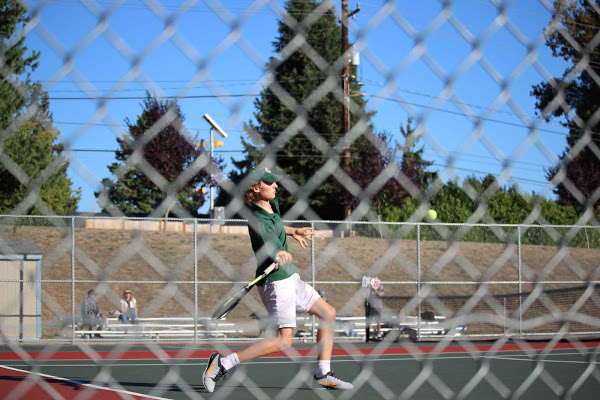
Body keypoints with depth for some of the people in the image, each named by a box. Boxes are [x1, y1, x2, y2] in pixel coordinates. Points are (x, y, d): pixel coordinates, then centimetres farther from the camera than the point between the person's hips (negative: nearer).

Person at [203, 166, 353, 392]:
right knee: (283, 341, -16)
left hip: (290, 278, 10)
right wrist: (279, 256, -57)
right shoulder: (256, 221, -22)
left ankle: (323, 374, 14)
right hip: (275, 282, -10)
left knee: (328, 314, 12)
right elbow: (269, 247, -37)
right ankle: (222, 363, -11)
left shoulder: (273, 205, 7)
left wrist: (294, 232, 43)